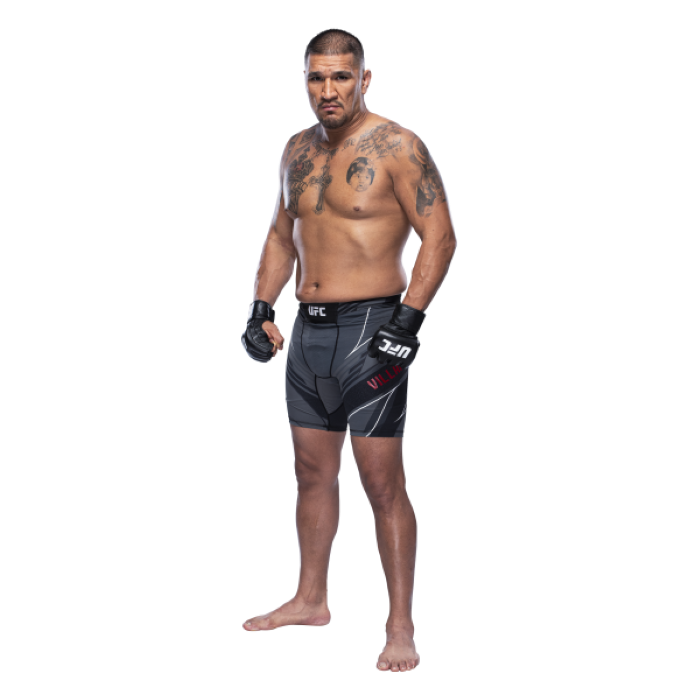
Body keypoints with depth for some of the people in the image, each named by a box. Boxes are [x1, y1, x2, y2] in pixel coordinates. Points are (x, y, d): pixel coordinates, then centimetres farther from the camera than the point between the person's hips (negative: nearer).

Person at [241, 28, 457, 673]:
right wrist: (261, 309, 12)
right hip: (308, 329, 7)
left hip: (371, 328, -7)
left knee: (383, 483, -5)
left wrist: (408, 319, -19)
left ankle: (401, 628, 3)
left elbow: (440, 236, -12)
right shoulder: (298, 150, 12)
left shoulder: (397, 146, -10)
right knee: (313, 474, 16)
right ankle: (311, 600, 30)